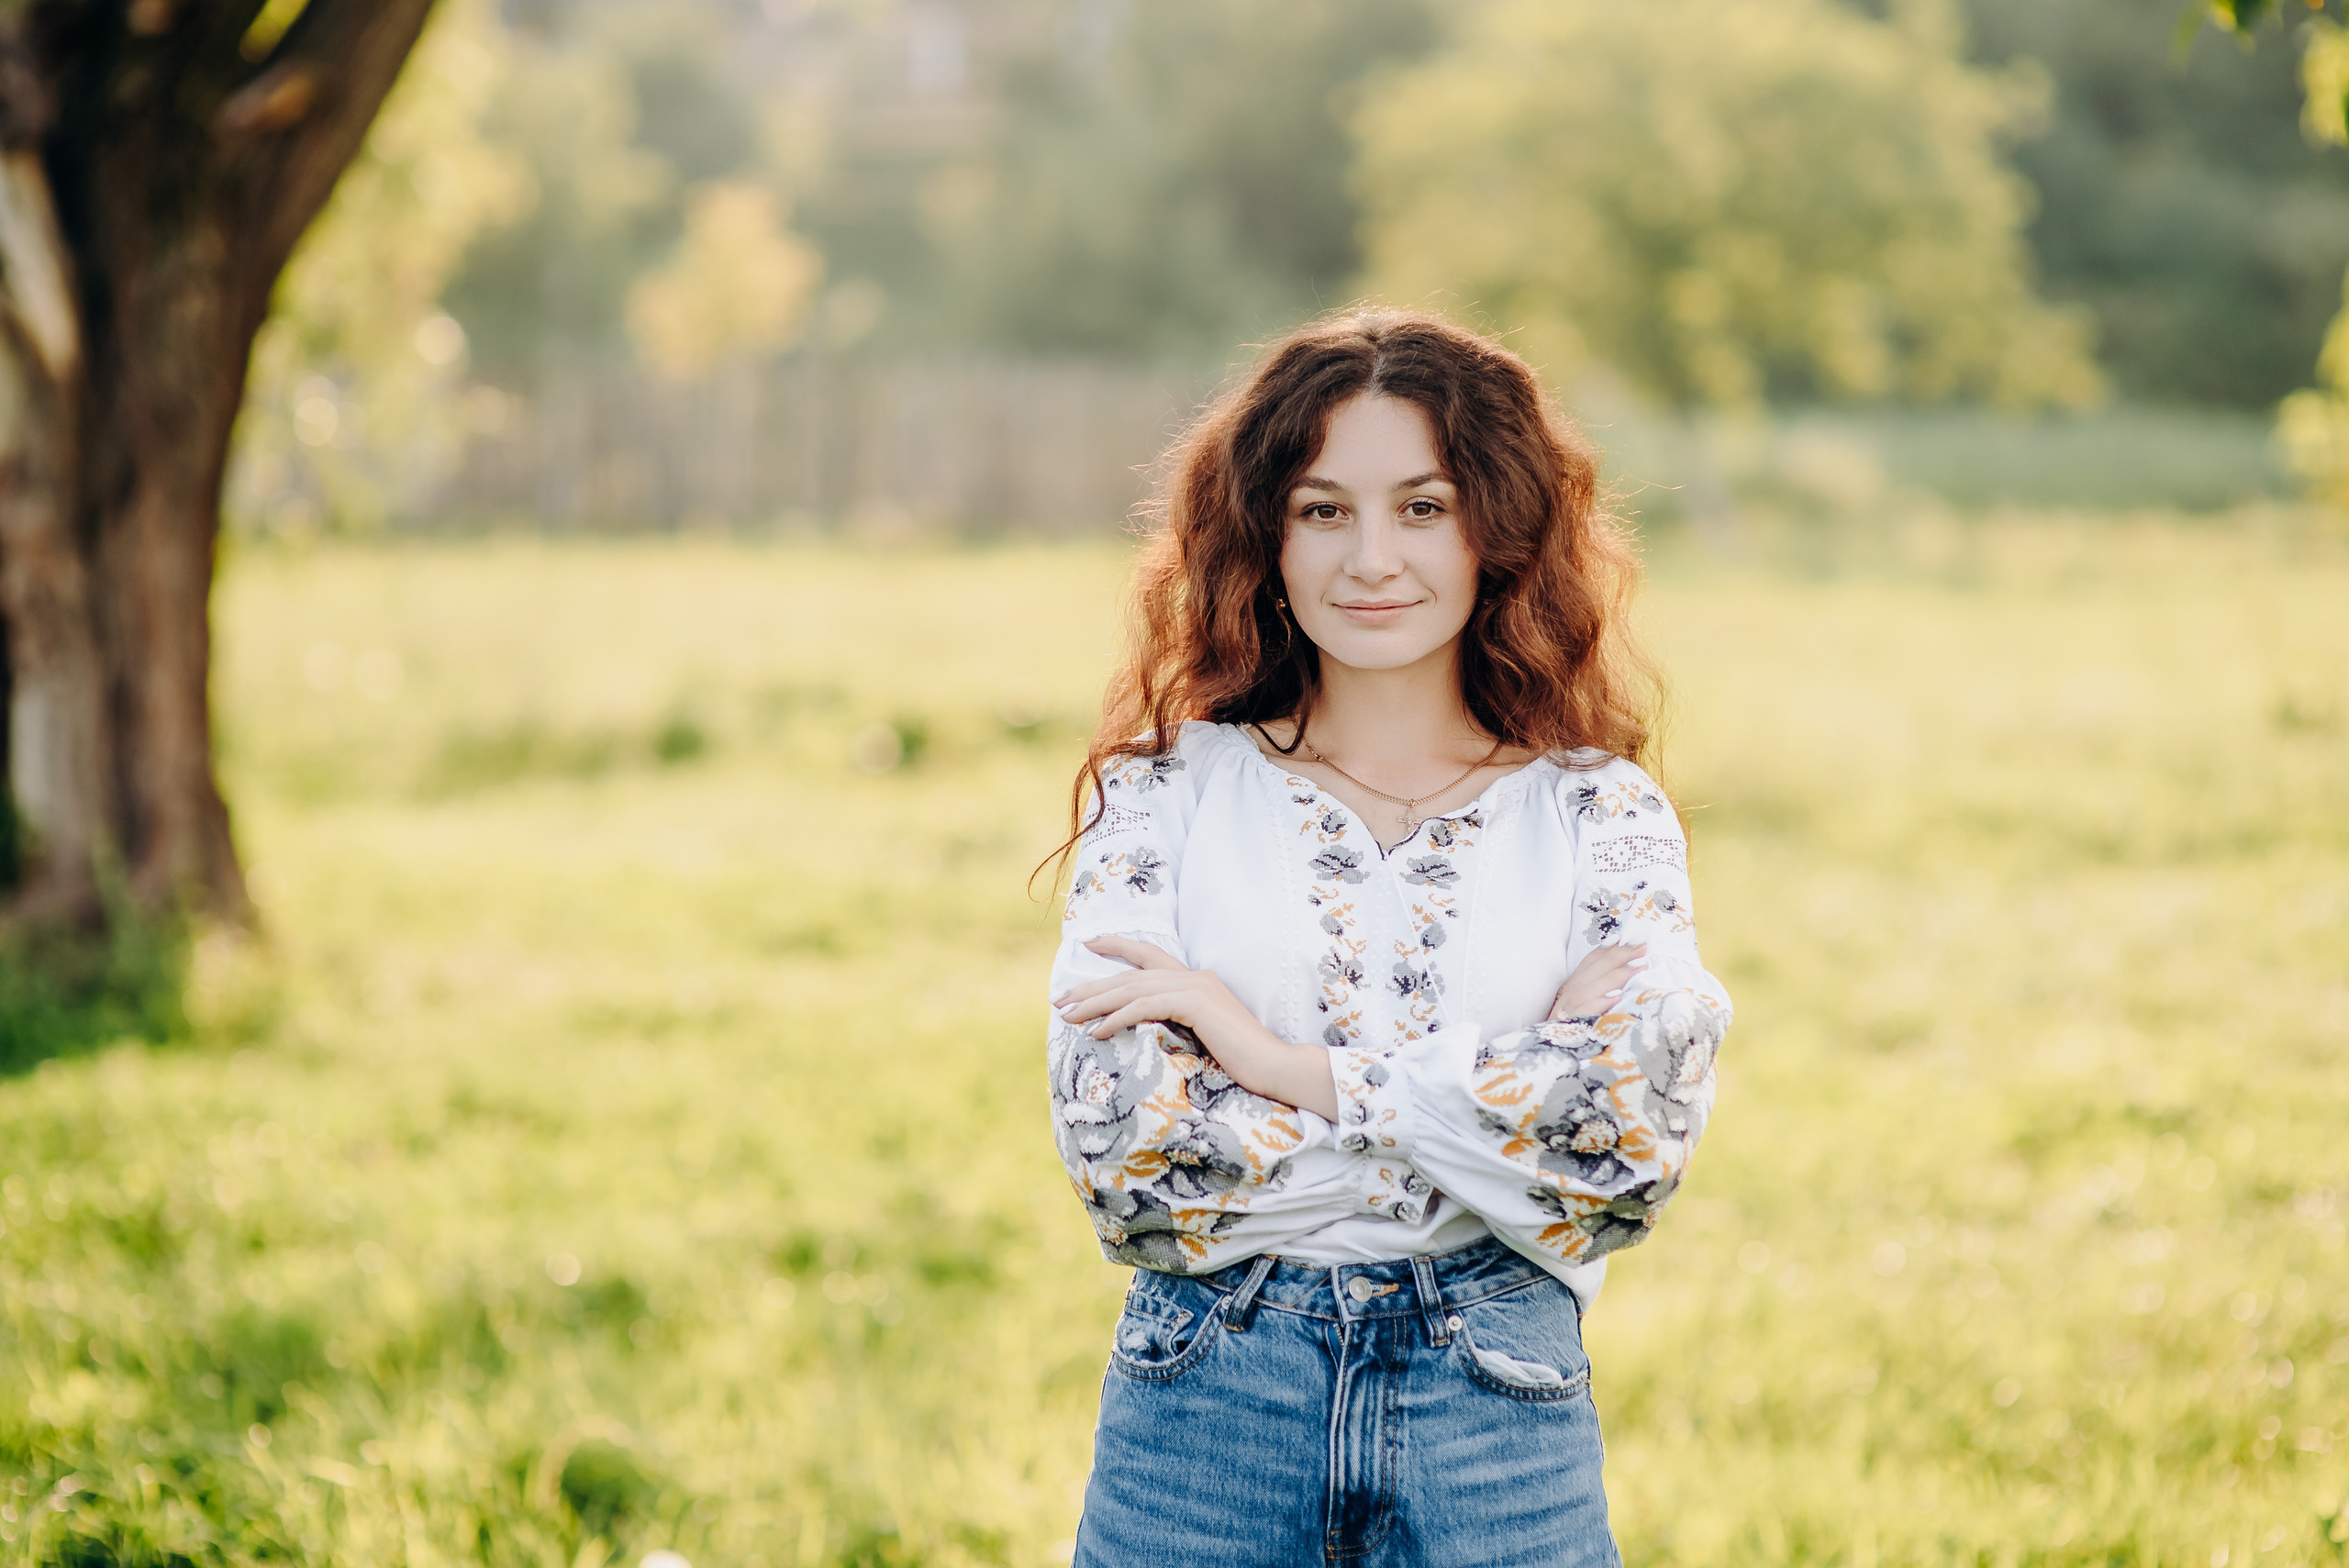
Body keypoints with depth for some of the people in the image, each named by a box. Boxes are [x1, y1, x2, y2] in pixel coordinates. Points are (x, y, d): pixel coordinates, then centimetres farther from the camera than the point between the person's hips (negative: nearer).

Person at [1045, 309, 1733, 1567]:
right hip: (1205, 1408, 0)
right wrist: (1502, 1098, -11)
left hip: (1496, 1424, 0)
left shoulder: (1600, 814, 3)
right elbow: (1115, 1143, -11)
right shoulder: (1169, 792, 1)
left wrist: (1290, 1065, -14)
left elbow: (1643, 1121, -13)